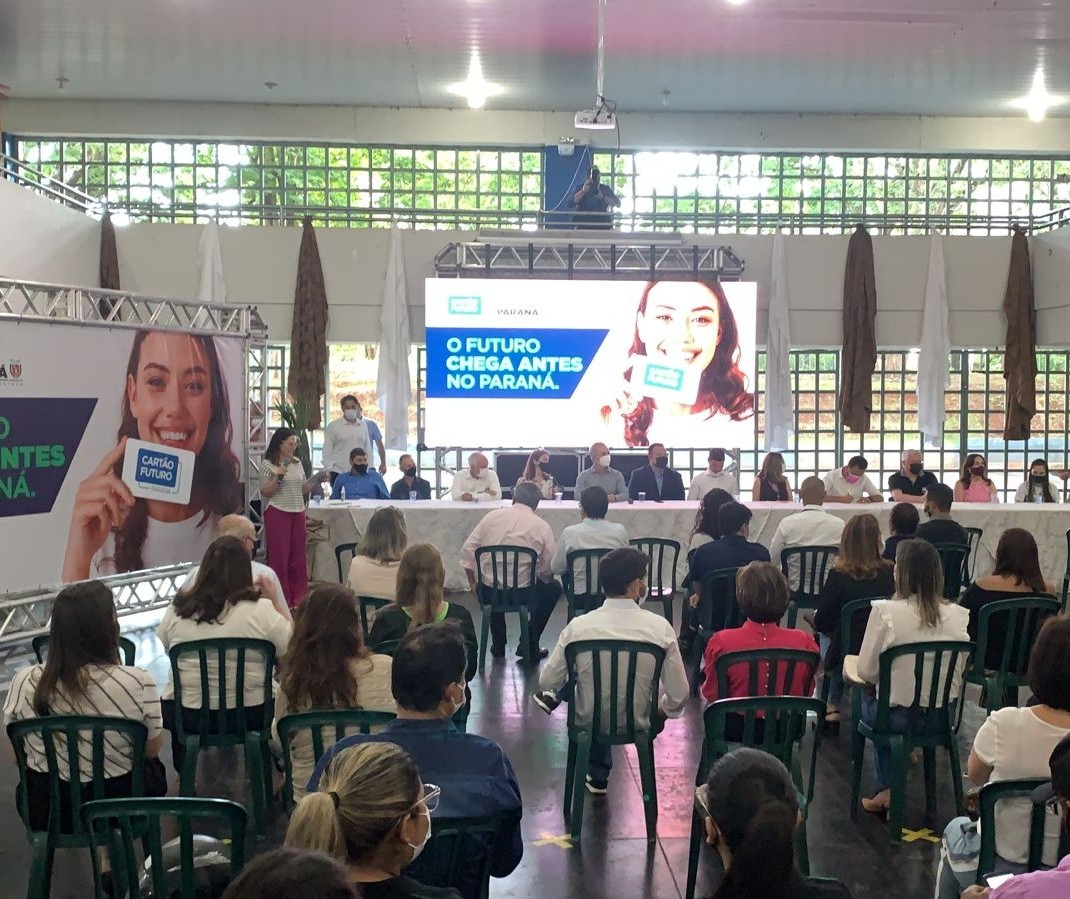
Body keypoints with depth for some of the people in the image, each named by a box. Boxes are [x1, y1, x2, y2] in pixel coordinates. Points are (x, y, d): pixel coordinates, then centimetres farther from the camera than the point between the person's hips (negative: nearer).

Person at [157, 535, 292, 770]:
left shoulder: (178, 609, -7)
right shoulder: (260, 609, -15)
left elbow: (164, 643, 12)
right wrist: (274, 601, 2)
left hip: (186, 715, 2)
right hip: (249, 715, -2)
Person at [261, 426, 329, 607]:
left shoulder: (297, 463, 12)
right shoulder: (268, 465, -5)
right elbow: (265, 493, -7)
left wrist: (316, 481, 4)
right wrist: (277, 477, -19)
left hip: (298, 513, 6)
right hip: (278, 513, -6)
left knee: (298, 557, 7)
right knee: (279, 557, -2)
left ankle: (298, 598, 14)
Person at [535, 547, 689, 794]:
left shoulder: (578, 626, -19)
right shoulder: (660, 628, -22)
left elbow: (546, 684, -9)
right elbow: (679, 695, -15)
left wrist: (555, 695, 16)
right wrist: (662, 712, 8)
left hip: (588, 724, 1)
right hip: (638, 724, -1)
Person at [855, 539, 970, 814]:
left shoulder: (885, 611, -19)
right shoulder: (958, 615, -7)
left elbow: (866, 671, -13)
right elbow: (958, 672, 4)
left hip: (899, 716, -3)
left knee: (869, 697, 28)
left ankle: (887, 790, 30)